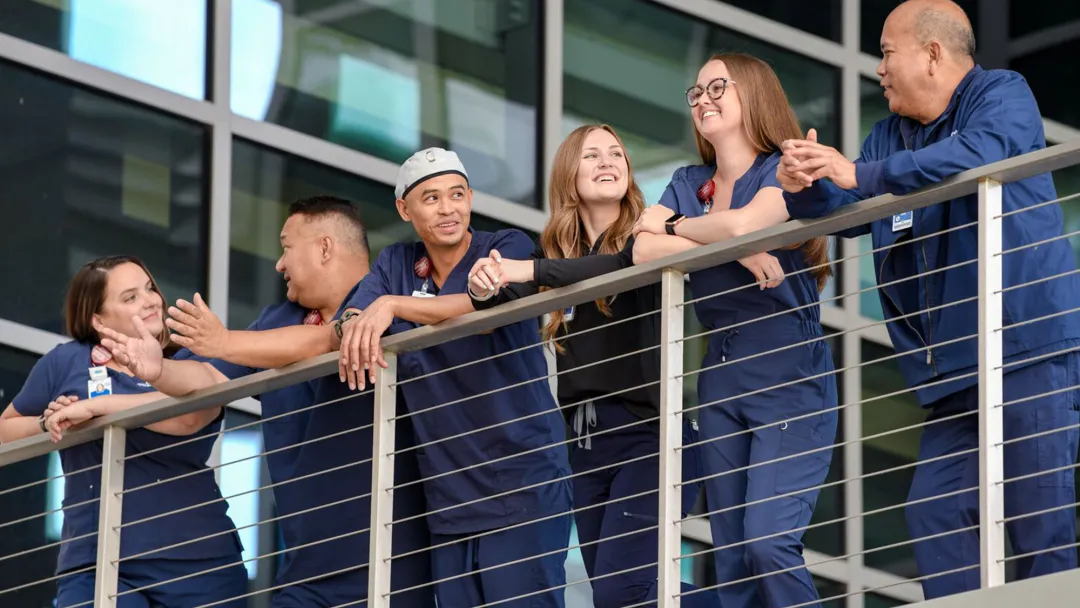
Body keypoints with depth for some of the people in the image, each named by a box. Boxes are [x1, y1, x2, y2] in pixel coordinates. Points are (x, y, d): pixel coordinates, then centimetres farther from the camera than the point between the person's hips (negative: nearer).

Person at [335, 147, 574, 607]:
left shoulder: (508, 248, -2)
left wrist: (393, 305, -30)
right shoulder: (395, 265, 13)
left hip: (521, 484, -5)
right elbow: (350, 319, -1)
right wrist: (354, 325, -25)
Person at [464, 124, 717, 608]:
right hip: (586, 439, 7)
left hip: (649, 429, -7)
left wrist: (533, 272, -31)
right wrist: (484, 291, -21)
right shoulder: (556, 250, 13)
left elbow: (622, 265, -25)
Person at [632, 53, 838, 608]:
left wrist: (674, 225, -5)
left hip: (791, 380, -6)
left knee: (769, 541, -21)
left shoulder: (783, 171, -5)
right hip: (721, 382, 6)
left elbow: (745, 223, -25)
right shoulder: (687, 184, 12)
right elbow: (643, 252, -5)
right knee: (731, 561, 3)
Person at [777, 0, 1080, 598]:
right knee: (935, 515, 2)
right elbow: (842, 210, 15)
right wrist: (804, 186, -9)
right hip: (954, 367, 8)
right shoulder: (891, 133, 21)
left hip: (1031, 346, -8)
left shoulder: (1001, 95, -3)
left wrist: (860, 174, -27)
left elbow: (979, 153, -24)